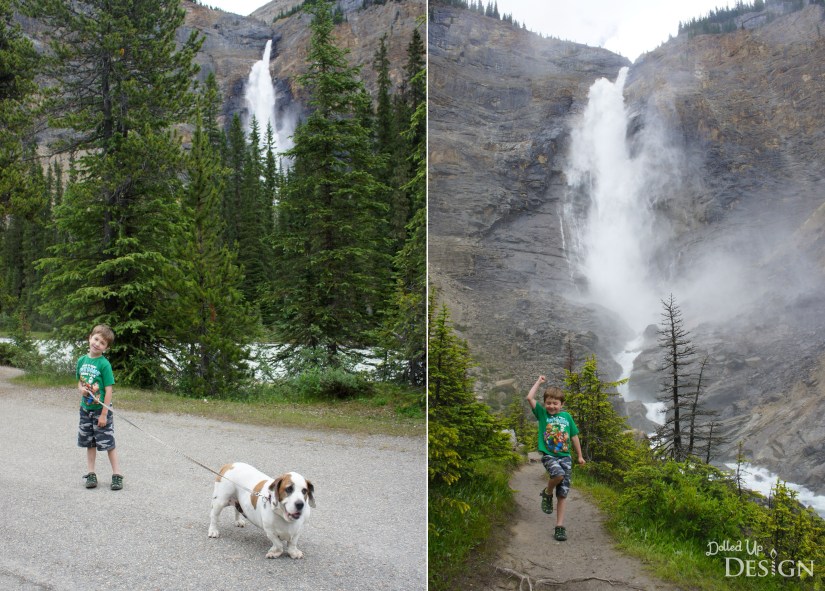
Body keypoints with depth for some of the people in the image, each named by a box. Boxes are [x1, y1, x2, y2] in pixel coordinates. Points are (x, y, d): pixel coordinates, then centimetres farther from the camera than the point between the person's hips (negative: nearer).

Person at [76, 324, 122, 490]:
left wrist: (104, 414, -17)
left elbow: (108, 390, -15)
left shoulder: (104, 364, -14)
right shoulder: (82, 361, 3)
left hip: (101, 410, -5)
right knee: (90, 444, 14)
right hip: (85, 409, 6)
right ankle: (91, 474, 23)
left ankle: (117, 475, 6)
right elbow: (80, 382, 15)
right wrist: (81, 389, -10)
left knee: (109, 444, -1)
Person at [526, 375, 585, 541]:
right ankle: (547, 493, -2)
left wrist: (580, 456, 22)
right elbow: (530, 398, -8)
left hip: (565, 457, 3)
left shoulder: (567, 417, 10)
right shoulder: (542, 413, 4)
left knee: (563, 494, 0)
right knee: (558, 474, -34)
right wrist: (539, 382, 2)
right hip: (548, 455, -3)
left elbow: (574, 436, 18)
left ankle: (560, 526, 7)